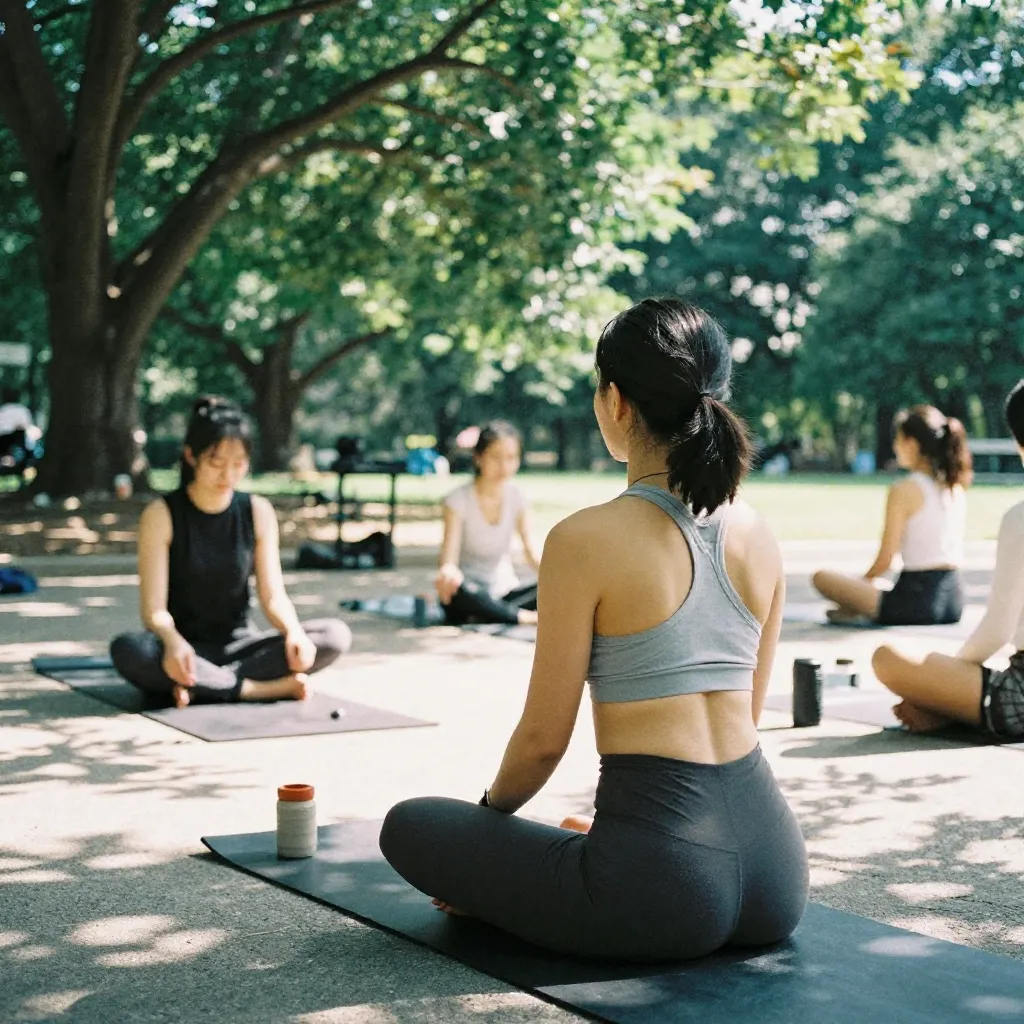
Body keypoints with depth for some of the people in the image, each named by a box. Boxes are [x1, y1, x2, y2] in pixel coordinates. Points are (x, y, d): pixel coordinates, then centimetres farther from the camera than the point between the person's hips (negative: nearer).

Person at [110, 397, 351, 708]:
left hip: (238, 645, 3)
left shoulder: (258, 512, 0)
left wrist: (294, 631, -26)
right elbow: (154, 609, -15)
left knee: (336, 635, -20)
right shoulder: (161, 515, -10)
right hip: (183, 650, -3)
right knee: (129, 649, -37)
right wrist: (173, 642, -38)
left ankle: (202, 685, -25)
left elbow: (273, 596, -3)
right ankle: (259, 689, -29)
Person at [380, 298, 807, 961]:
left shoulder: (586, 540, -13)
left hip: (670, 882, -7)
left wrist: (491, 812, 16)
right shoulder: (759, 538, 6)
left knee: (411, 827, 14)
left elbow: (545, 737, -6)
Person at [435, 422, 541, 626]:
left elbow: (531, 553, 0)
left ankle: (483, 616, -28)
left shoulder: (516, 497, 2)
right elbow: (449, 560, -18)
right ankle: (527, 617, -29)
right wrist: (448, 572, -44)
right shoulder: (459, 500, -10)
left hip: (505, 591, 4)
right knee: (456, 588, -40)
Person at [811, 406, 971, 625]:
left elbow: (885, 560, -11)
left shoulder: (904, 491, -12)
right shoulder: (956, 488, 8)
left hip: (916, 602, -7)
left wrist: (864, 581, 10)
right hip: (954, 600, 7)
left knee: (822, 577, -1)